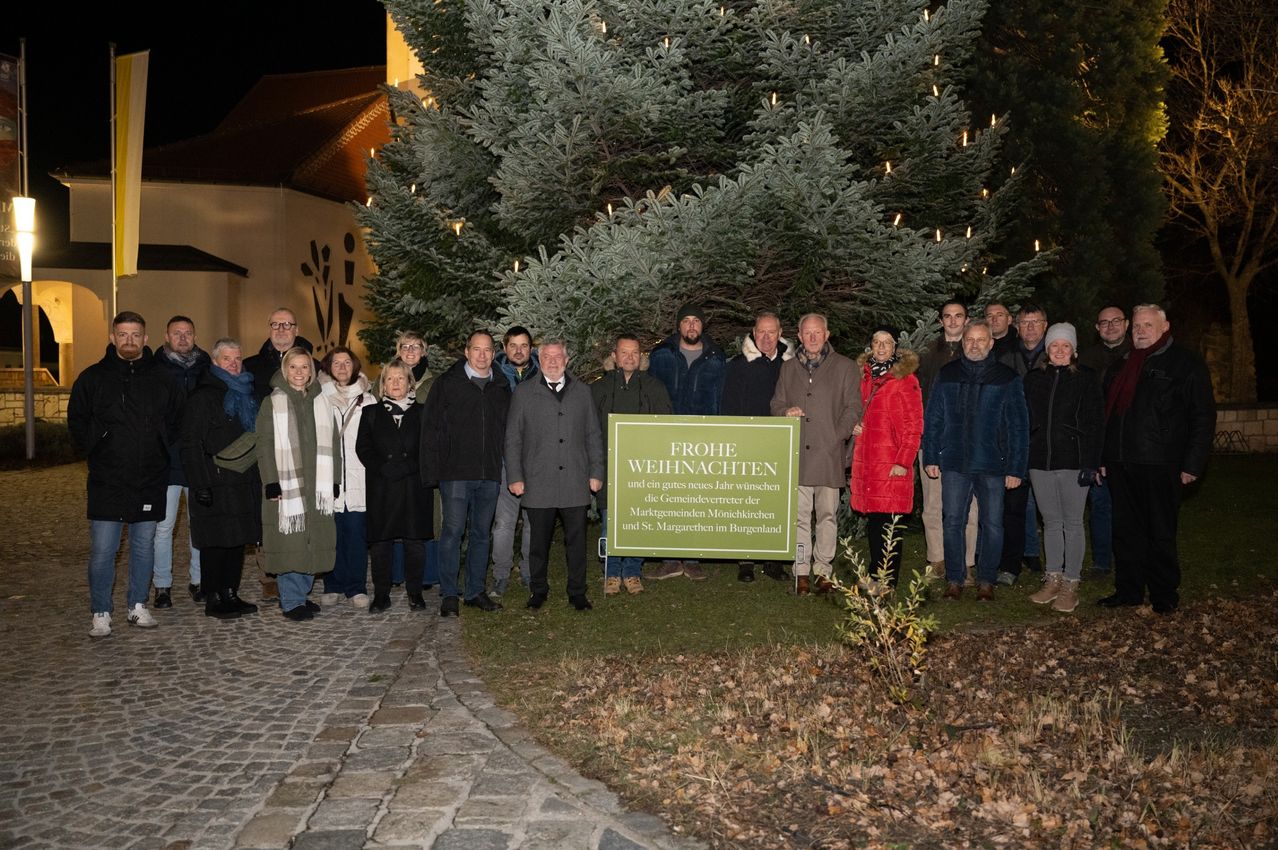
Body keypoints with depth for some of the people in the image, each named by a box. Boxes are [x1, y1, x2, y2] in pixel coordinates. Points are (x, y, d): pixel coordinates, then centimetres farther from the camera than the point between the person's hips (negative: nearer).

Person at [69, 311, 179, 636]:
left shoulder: (160, 380, 8)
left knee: (144, 546, 10)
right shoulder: (93, 378, 3)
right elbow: (76, 421, 7)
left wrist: (160, 449, 3)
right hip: (107, 481, -2)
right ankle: (101, 614, 8)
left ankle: (138, 607, 22)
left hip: (150, 481, 2)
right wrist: (95, 449, -3)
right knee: (102, 550, -3)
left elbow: (174, 423, 15)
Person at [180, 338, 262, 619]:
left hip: (245, 481, 7)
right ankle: (213, 599, 5)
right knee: (215, 541, -3)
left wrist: (260, 477, 15)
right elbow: (191, 445, -10)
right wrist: (200, 484, -18)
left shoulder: (246, 395, 17)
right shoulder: (202, 397, -4)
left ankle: (230, 594, 18)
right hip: (215, 483, -6)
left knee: (238, 539, 9)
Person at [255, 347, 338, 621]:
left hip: (317, 485, 4)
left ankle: (302, 594, 20)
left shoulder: (320, 402, 13)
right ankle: (292, 602, 6)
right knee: (289, 544, -3)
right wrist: (271, 482, -12)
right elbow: (264, 445, -4)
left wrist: (334, 481, 7)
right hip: (287, 484, -4)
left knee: (314, 542, 7)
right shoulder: (272, 403, 1)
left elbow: (332, 443, 13)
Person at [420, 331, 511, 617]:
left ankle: (475, 591, 19)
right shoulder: (447, 384, 1)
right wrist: (432, 471, -9)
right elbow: (431, 429, -2)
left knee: (481, 533, 10)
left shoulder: (501, 388, 13)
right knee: (453, 531, -4)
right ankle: (448, 595, 4)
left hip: (489, 475, 4)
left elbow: (508, 430, 15)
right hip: (456, 472, -4)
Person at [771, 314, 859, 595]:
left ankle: (823, 570, 9)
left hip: (829, 454, -2)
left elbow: (853, 408, 4)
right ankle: (802, 571, 7)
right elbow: (776, 404, 20)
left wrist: (836, 437, -7)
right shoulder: (788, 368, 17)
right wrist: (786, 412, -3)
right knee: (799, 515, 1)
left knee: (827, 514, 1)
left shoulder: (843, 367, 7)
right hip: (796, 454, 2)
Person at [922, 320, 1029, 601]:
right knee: (952, 522, 4)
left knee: (992, 524, 4)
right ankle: (954, 580, 15)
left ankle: (986, 581, 17)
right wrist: (930, 457, 3)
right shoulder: (947, 375, 7)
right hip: (954, 462, 1)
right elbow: (932, 418, 9)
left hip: (992, 464, -1)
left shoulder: (1007, 378, 1)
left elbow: (1019, 426, 0)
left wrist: (1016, 467, -5)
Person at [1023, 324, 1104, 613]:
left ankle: (1071, 584, 10)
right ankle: (1053, 579, 20)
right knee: (1051, 522, 11)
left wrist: (1090, 463, -11)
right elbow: (1025, 420, 11)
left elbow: (1095, 423, -4)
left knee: (1072, 523, 2)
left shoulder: (1085, 379, -1)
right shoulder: (1034, 378, 9)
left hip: (1073, 460, -4)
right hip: (1040, 461, 4)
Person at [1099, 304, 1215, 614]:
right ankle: (1128, 590, 18)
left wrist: (1192, 464, -11)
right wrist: (1102, 458, 17)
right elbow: (1107, 414, 23)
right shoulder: (1120, 367, 18)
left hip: (1159, 466, -5)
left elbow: (1203, 416, -5)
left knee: (1160, 533, 3)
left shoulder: (1186, 364, 0)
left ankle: (1165, 595, 14)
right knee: (1126, 531, 9)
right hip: (1121, 466, 5)